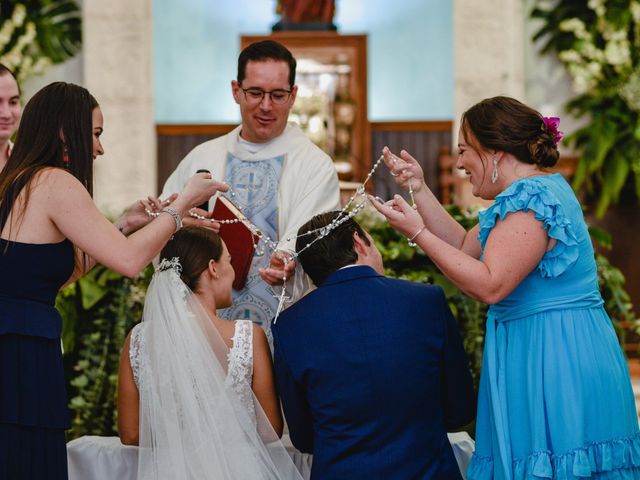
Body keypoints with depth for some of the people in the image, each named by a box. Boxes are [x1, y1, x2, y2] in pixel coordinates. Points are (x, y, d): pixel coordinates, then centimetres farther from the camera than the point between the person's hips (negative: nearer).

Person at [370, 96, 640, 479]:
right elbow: (466, 247, 20)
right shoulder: (534, 190, 17)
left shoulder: (531, 197, -16)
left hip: (550, 359, -10)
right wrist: (419, 188, 15)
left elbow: (489, 285, -22)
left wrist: (418, 233, -18)